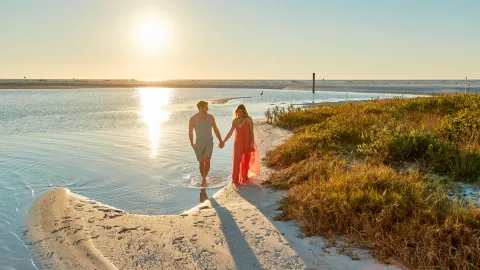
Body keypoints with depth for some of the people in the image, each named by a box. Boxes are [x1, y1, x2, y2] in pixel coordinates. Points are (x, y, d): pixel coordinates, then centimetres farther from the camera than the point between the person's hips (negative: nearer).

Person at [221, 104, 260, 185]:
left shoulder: (248, 119, -6)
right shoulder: (235, 121, 4)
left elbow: (252, 131, -7)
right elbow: (230, 132, 10)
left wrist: (252, 142, -16)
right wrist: (224, 141, 6)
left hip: (247, 142, -2)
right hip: (238, 142, 2)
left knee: (246, 160, 11)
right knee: (236, 160, -6)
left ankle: (244, 177, 29)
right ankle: (235, 179, -1)